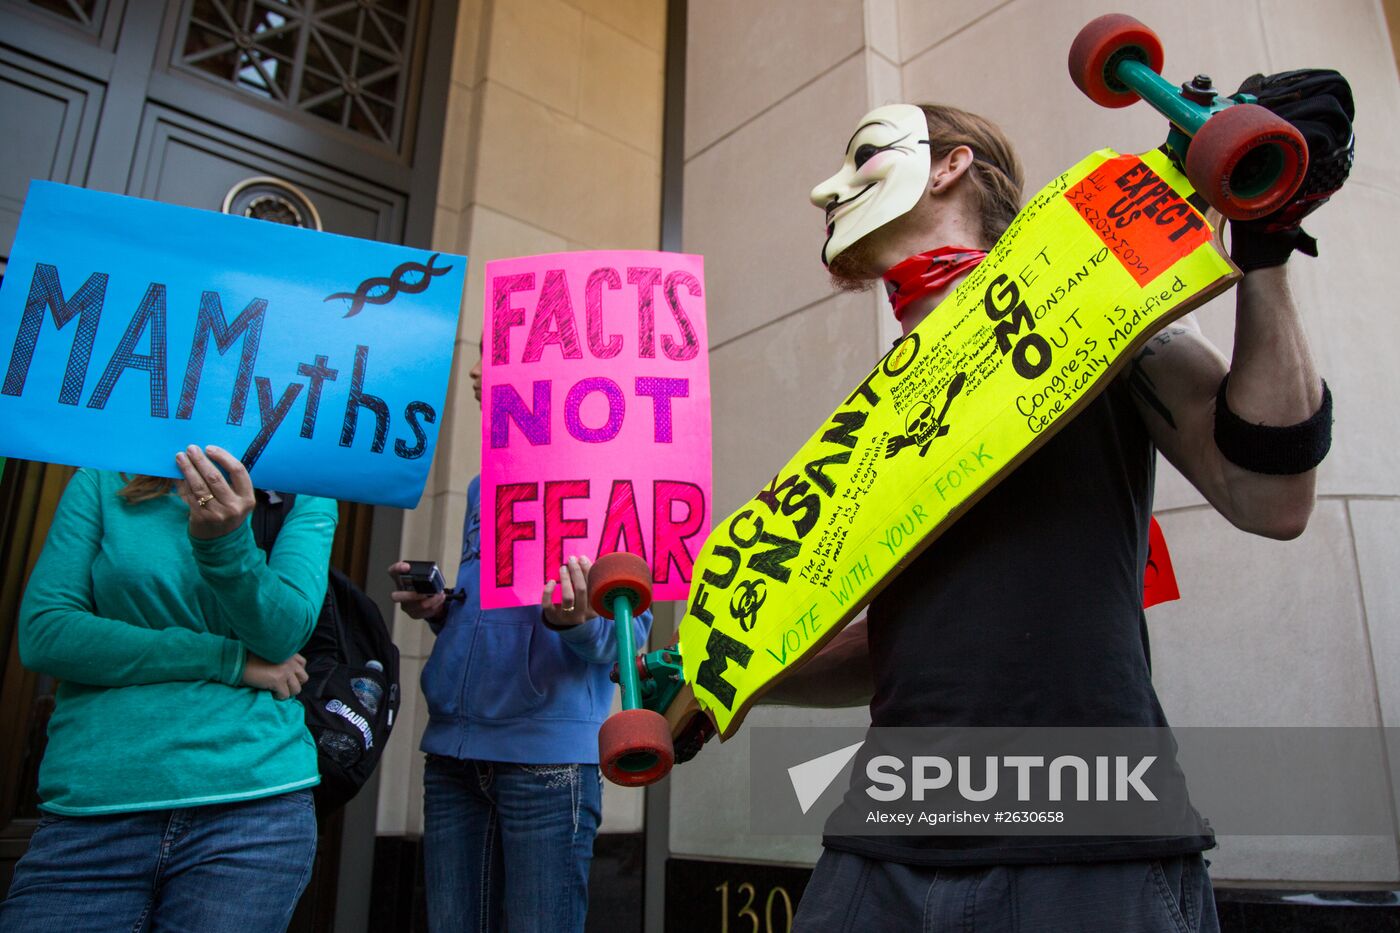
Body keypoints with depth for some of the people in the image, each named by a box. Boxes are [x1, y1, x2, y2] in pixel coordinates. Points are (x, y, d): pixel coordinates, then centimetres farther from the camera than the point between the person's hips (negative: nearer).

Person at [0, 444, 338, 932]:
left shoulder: (304, 499, 4)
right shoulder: (100, 484, 6)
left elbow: (284, 632, -11)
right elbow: (42, 633, -5)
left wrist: (224, 540, -30)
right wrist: (232, 660, -9)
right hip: (91, 809, 1)